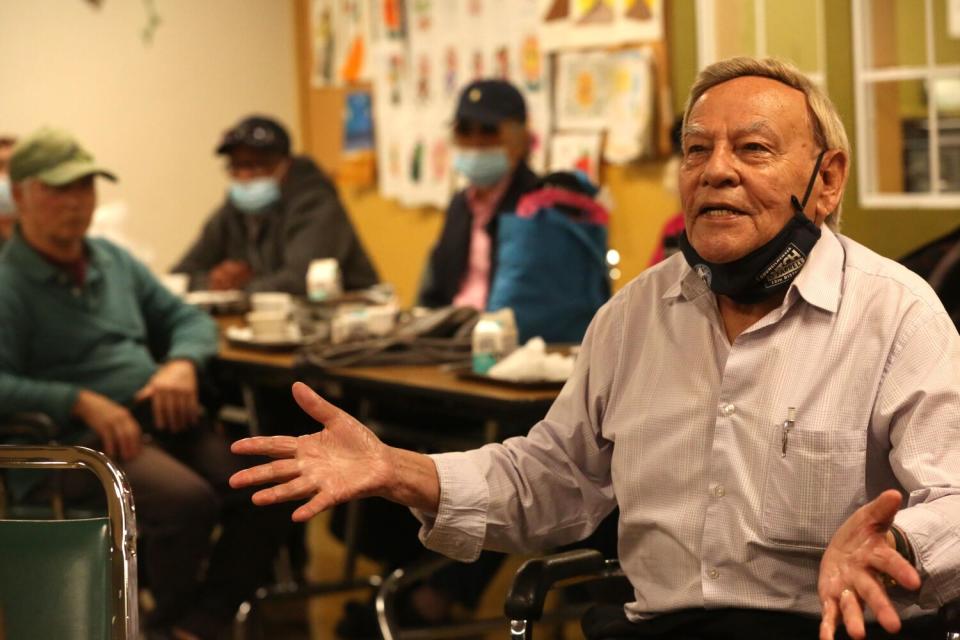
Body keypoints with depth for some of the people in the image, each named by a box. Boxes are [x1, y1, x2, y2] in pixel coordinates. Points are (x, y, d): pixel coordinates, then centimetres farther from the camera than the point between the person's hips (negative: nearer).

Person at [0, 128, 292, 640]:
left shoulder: (112, 261, 19)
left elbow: (188, 319, 23)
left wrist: (181, 364, 1)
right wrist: (83, 401, -23)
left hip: (159, 419, 7)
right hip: (77, 441, -7)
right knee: (189, 500, -33)